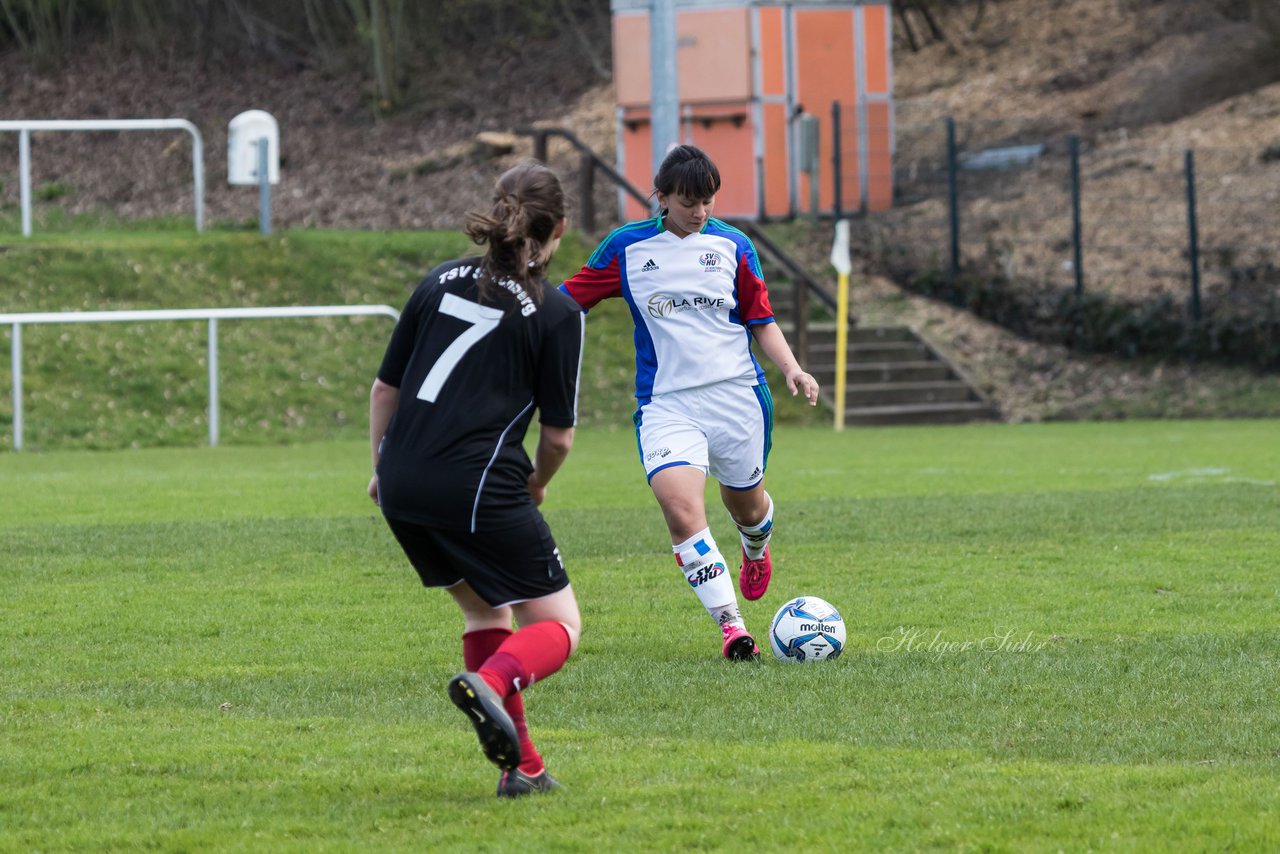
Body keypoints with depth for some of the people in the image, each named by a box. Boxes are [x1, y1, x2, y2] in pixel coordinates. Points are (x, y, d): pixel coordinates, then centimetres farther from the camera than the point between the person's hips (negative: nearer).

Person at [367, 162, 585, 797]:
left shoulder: (442, 281, 12)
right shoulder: (557, 313, -1)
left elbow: (385, 388, 14)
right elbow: (559, 434, 1)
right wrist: (538, 483, 22)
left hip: (402, 483, 6)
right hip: (480, 485, -6)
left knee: (484, 607, 24)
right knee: (559, 625, 5)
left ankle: (521, 766, 16)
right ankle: (491, 682, -28)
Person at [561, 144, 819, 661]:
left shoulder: (732, 245, 5)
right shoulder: (627, 248, 3)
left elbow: (761, 321, 11)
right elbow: (568, 301, 10)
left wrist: (791, 368, -4)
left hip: (737, 394, 1)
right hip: (665, 402, -1)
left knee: (745, 503, 16)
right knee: (679, 507, -23)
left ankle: (756, 549, 56)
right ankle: (730, 625, -21)